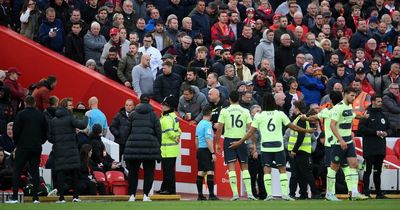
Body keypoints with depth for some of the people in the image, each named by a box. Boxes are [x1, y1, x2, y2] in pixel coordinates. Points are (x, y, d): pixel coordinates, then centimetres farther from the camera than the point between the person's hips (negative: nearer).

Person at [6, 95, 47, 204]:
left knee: (17, 171, 1)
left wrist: (16, 143, 8)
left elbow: (16, 130, -7)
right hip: (37, 148, 4)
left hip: (23, 147, -4)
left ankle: (14, 197, -5)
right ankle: (35, 197, 1)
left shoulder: (21, 114, -7)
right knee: (35, 171, 6)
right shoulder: (41, 115, 5)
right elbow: (46, 131, 9)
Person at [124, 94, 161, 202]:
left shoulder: (133, 114, 8)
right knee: (149, 172, 6)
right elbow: (158, 132, 1)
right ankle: (145, 195, -1)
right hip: (149, 146, -1)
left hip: (133, 145, 1)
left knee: (133, 172, 9)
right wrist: (158, 146, 8)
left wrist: (127, 144, 15)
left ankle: (132, 195, 7)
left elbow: (128, 131, 7)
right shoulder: (153, 115, 4)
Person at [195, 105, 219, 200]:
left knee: (200, 173, 8)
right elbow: (208, 140, -19)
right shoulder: (207, 124, -12)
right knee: (210, 172, -10)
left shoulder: (199, 124, 14)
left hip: (199, 150, 9)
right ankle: (211, 195, -15)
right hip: (206, 150, -9)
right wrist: (213, 153, -18)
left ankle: (200, 195, 8)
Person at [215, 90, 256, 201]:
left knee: (231, 167, -2)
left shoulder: (224, 111, -1)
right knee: (244, 167, 10)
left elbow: (219, 128, -3)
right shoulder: (245, 111, 2)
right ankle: (249, 193, 2)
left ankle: (235, 193, -9)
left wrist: (217, 143, 4)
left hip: (229, 140, -1)